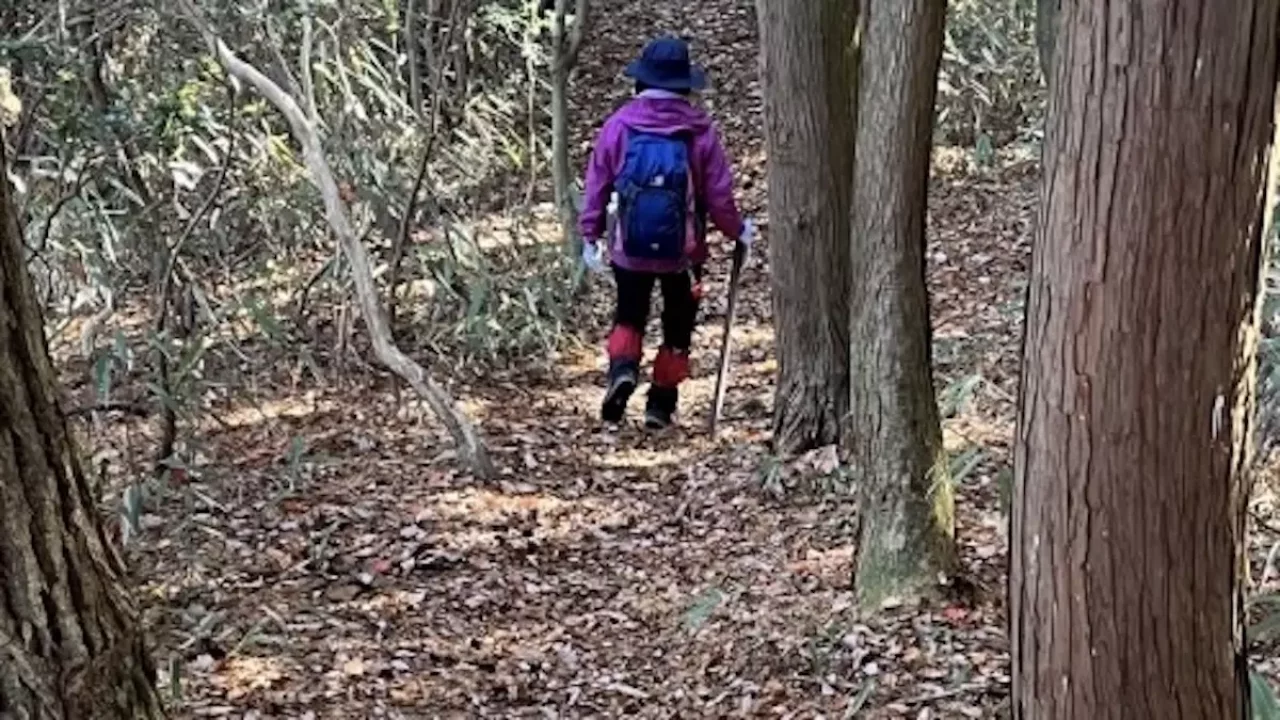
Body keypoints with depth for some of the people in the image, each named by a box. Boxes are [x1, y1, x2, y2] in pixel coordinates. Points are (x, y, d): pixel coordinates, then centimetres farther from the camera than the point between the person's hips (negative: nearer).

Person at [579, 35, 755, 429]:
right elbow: (718, 194, -5)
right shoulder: (701, 130, -7)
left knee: (628, 316, 19)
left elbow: (597, 183, -2)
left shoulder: (619, 124, -5)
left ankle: (622, 369, -8)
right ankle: (661, 403, 17)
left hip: (629, 247, 1)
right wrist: (738, 230, 13)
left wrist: (590, 235, 9)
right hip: (682, 250, -1)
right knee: (677, 327, 16)